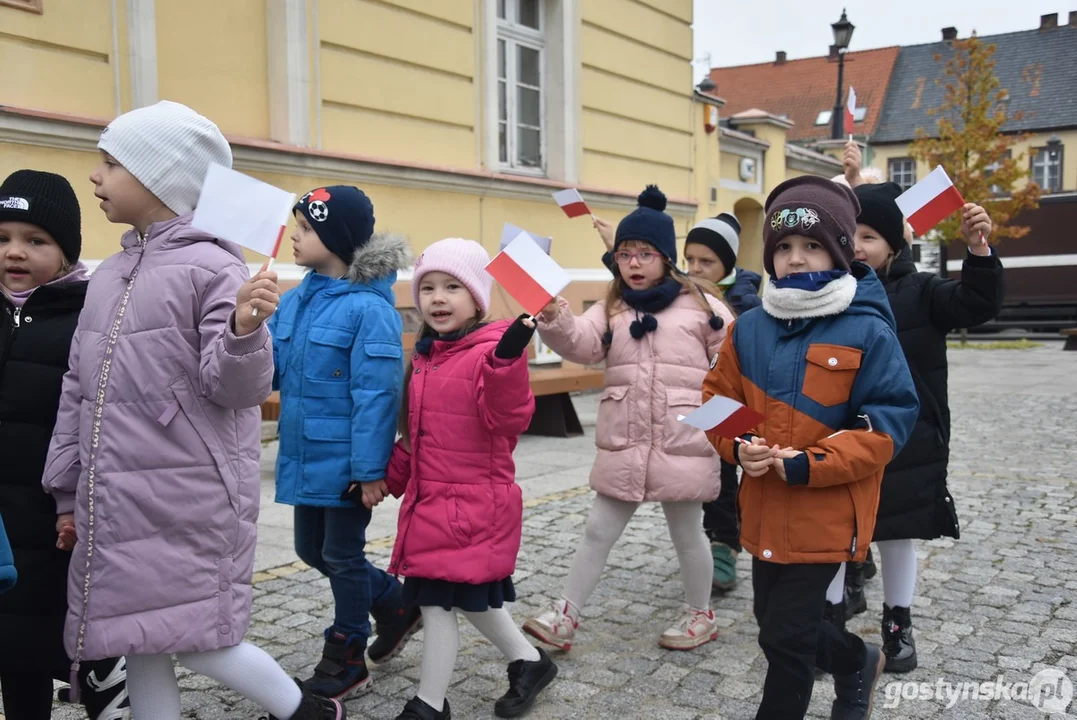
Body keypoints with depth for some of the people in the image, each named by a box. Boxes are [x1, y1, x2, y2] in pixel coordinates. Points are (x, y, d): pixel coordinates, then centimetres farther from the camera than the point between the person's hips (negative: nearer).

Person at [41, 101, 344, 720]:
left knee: (195, 640, 0)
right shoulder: (108, 274, 11)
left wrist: (244, 332, -38)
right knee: (140, 646, 13)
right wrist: (69, 492, 17)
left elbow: (233, 388, -16)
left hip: (190, 500, -7)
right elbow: (79, 390, 15)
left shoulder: (214, 268, -12)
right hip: (117, 504, 7)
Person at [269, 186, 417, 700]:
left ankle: (345, 661, 27)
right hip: (307, 457, 8)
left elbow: (375, 395, -21)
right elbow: (270, 368, 6)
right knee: (312, 550, 19)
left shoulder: (368, 309, -20)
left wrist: (369, 467, -21)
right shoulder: (296, 300, 5)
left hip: (345, 460, -8)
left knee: (342, 556, 7)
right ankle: (395, 605, 39)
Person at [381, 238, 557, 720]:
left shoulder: (492, 352, -14)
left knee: (437, 603, -1)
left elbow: (509, 420, -28)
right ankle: (528, 662, 40)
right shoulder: (424, 357, 11)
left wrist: (508, 359, -41)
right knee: (470, 599, 19)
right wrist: (388, 478, 19)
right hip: (428, 501, 9)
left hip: (473, 505, -9)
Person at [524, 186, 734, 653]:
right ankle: (564, 617, 19)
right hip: (623, 443, 3)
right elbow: (582, 344, -10)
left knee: (687, 532, 13)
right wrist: (555, 320, -30)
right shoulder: (611, 308, 7)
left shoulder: (701, 304, 0)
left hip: (684, 441, -3)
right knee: (598, 531, 9)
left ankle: (701, 615, 34)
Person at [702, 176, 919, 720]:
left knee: (784, 636, 1)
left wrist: (810, 465, -23)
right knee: (777, 622, 22)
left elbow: (886, 422, -14)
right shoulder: (749, 329, 2)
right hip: (765, 508, 6)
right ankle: (857, 662, 50)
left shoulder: (868, 332, -13)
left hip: (826, 512, -6)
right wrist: (737, 446, -13)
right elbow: (718, 399, 8)